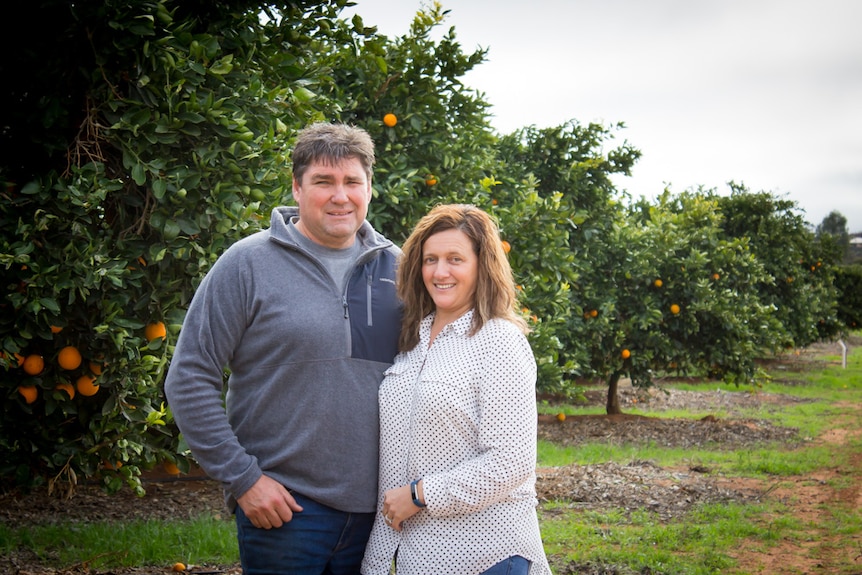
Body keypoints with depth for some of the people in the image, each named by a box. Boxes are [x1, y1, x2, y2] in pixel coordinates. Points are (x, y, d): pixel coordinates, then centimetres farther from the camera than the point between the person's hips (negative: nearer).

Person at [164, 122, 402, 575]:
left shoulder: (396, 267, 7)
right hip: (282, 507, -4)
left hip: (374, 507, 4)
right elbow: (189, 380, -7)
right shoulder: (248, 263, -6)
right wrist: (242, 477, -11)